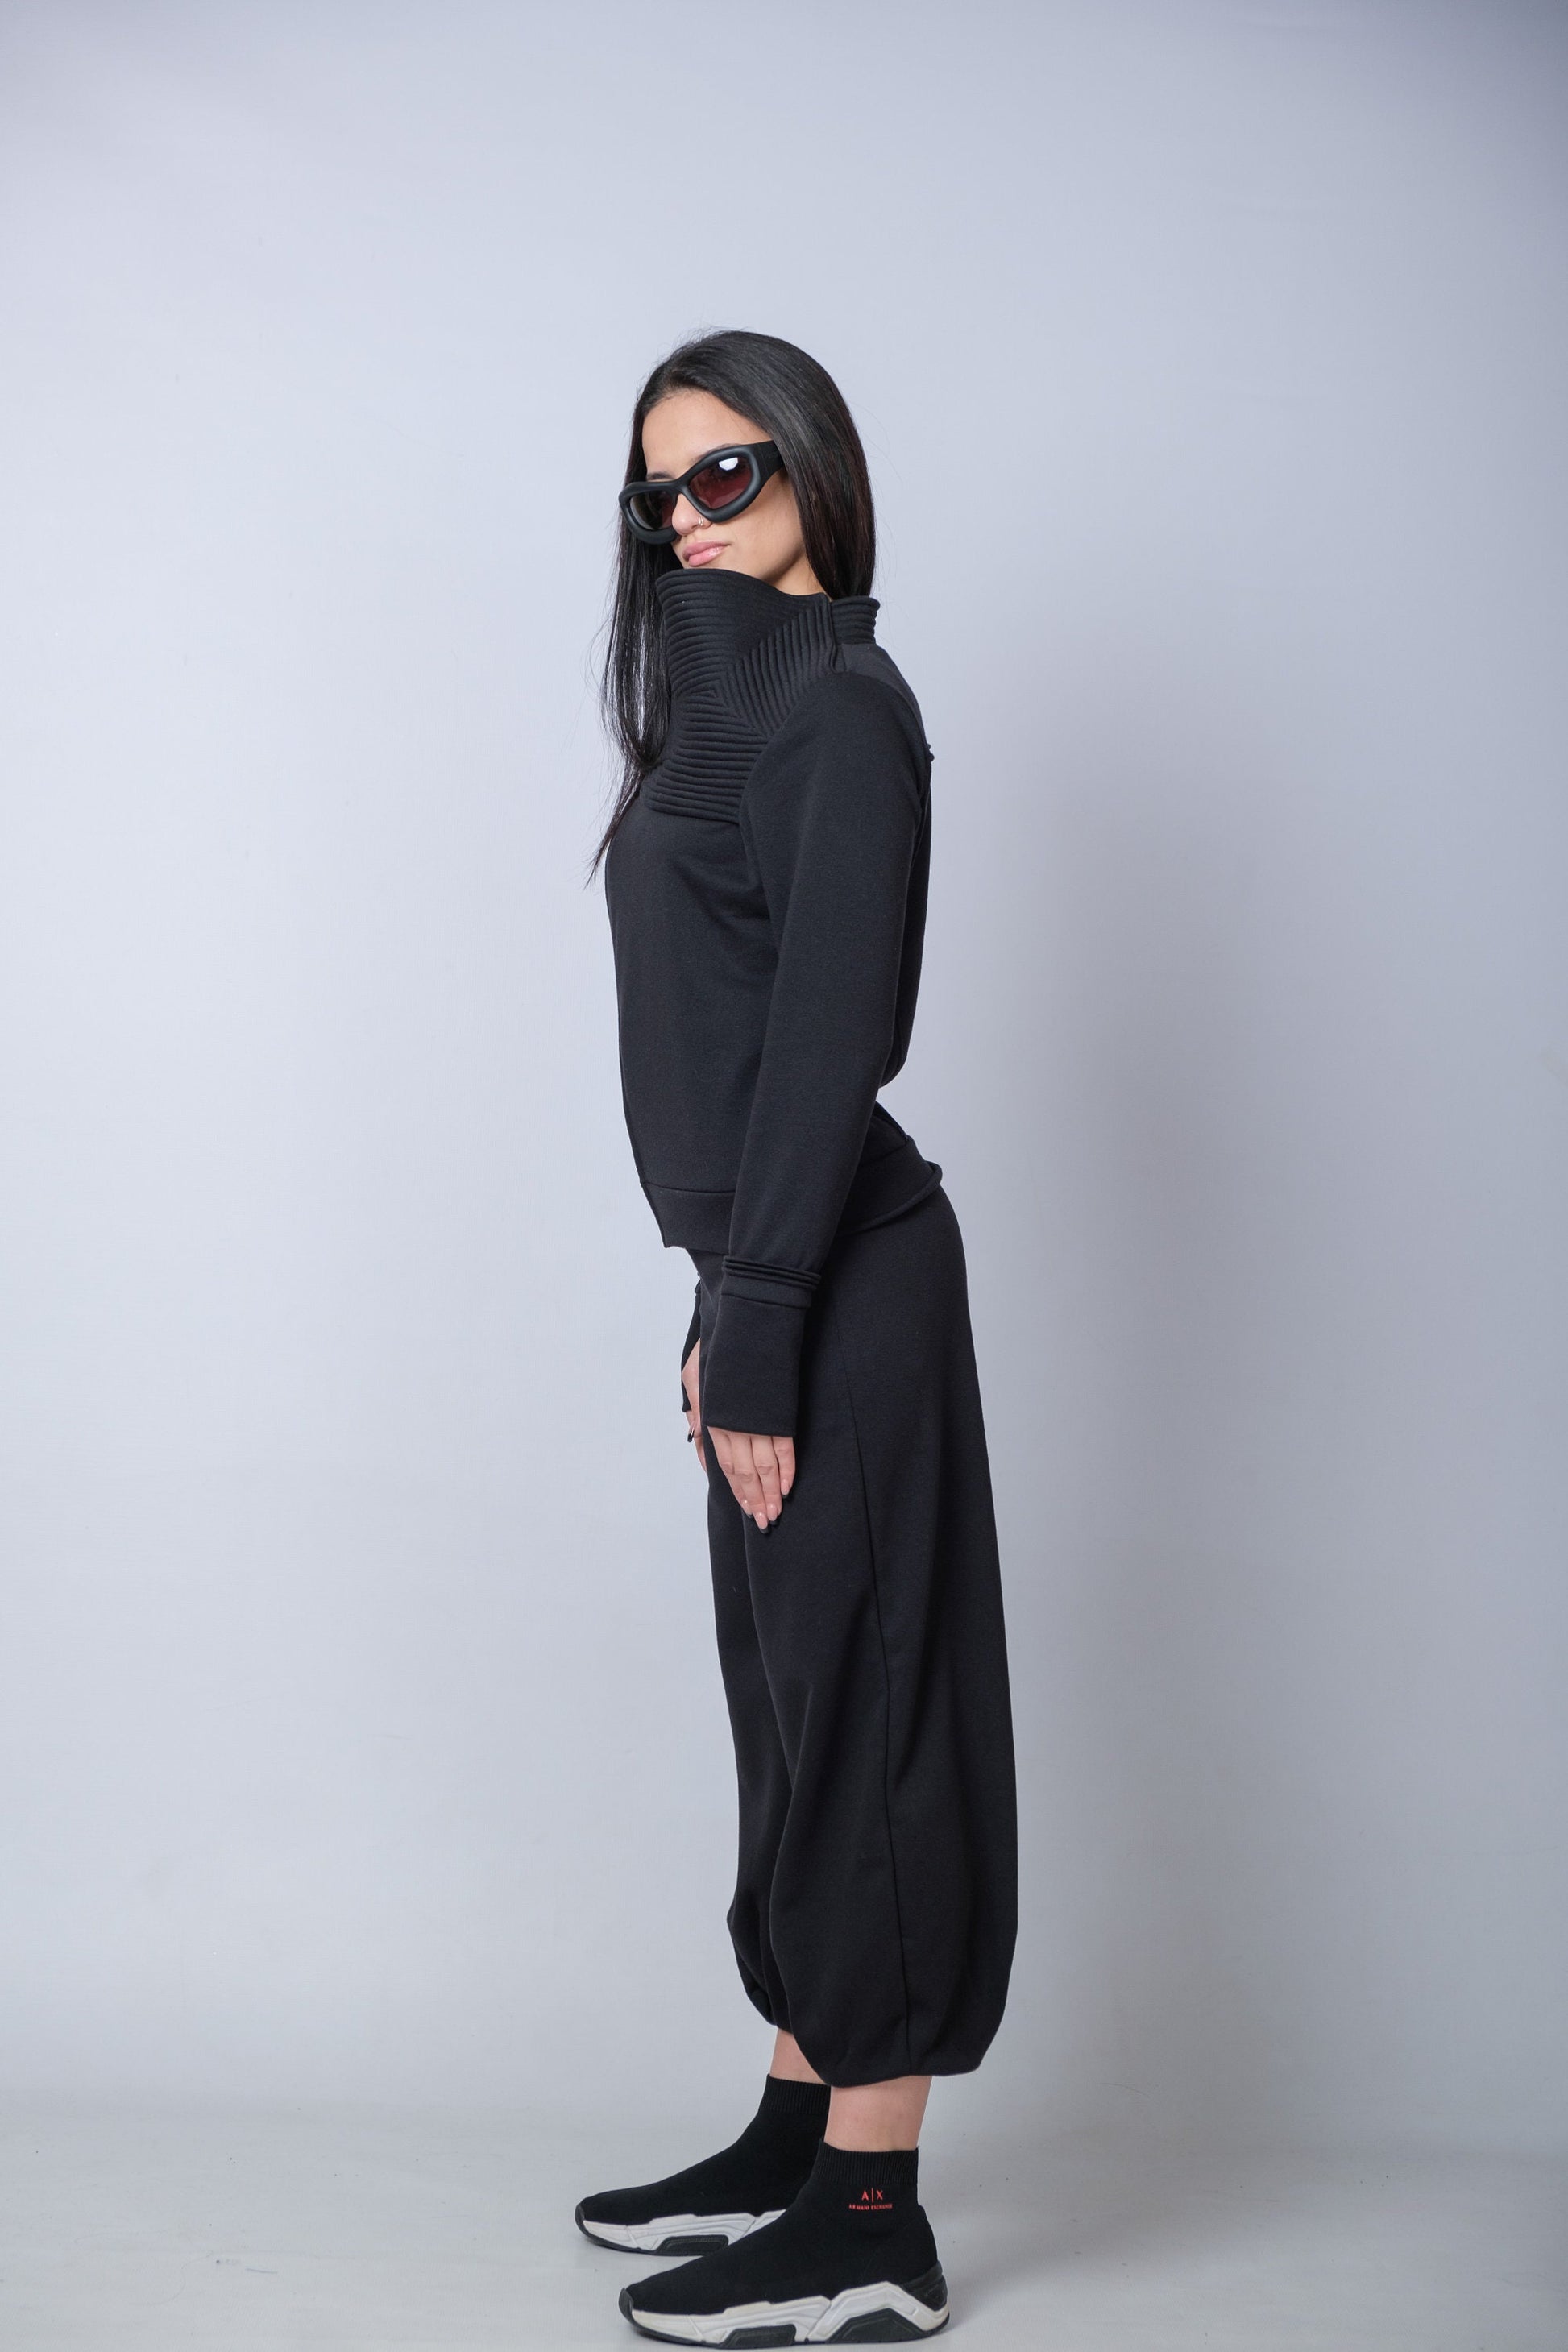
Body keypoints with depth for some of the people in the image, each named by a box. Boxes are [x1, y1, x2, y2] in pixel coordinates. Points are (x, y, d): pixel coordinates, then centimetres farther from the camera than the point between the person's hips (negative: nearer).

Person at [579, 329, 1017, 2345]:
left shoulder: (840, 705, -12)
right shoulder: (739, 693, 17)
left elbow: (828, 1043, -19)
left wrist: (755, 1336, -20)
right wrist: (729, 1311, 15)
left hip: (841, 1289, -10)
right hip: (785, 1281, 10)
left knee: (860, 1711, -3)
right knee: (800, 1708, 15)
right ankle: (799, 2133, 29)